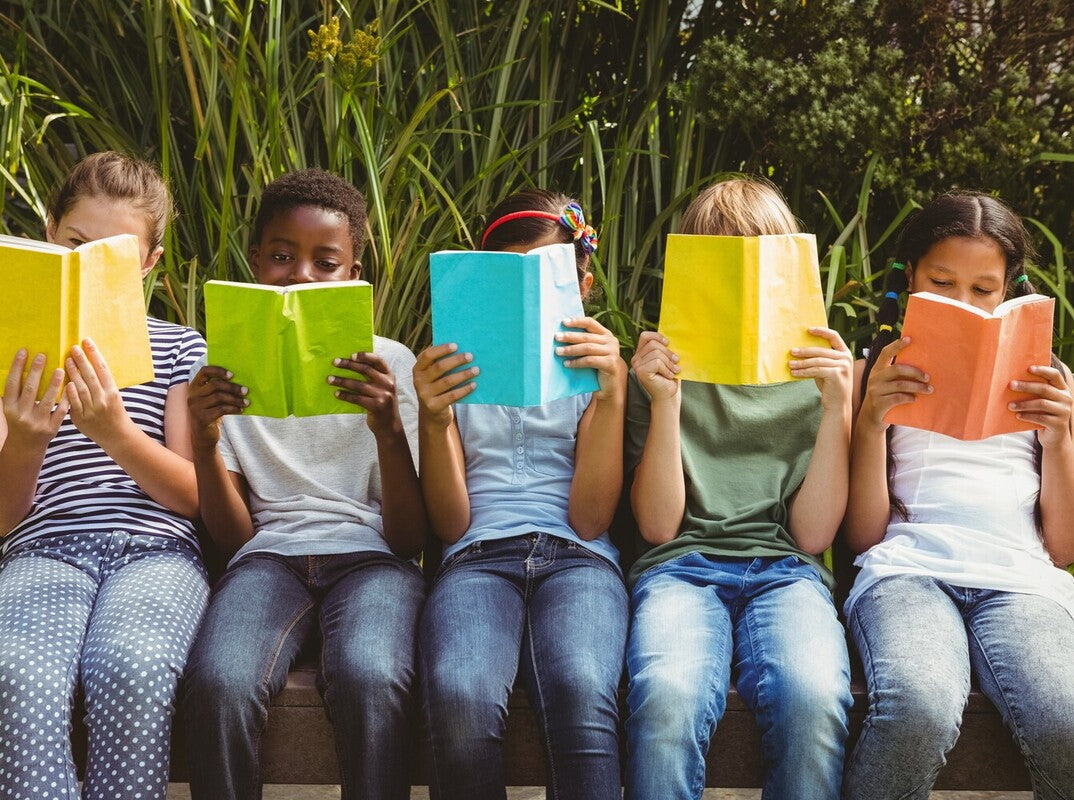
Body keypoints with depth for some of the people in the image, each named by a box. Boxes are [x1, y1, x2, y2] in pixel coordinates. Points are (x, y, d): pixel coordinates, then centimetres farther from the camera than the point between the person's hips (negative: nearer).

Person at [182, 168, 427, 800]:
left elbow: (410, 539, 1)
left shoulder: (391, 364, 9)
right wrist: (205, 442, -11)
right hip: (271, 554, 1)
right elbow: (235, 536, 7)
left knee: (371, 679, -36)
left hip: (371, 553, -1)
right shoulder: (229, 368, 14)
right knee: (220, 683, -34)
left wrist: (389, 429, -17)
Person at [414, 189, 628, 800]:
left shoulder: (594, 370, 17)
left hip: (576, 557, 0)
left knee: (582, 693, -38)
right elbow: (450, 525, 9)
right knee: (462, 697, -35)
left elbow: (589, 520, 3)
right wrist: (433, 421, -8)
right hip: (478, 555, 1)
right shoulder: (458, 370, 19)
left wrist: (612, 395, -7)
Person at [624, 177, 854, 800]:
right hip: (683, 564, 0)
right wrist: (665, 402, -6)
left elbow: (811, 534, 5)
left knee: (813, 699, -35)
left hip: (784, 569, 1)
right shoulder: (663, 368, 13)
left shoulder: (814, 372, 15)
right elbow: (658, 525, 4)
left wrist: (837, 408, -5)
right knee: (667, 697, -37)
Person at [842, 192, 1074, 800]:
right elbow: (863, 536, 10)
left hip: (1023, 575, 2)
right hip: (909, 567, -1)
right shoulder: (881, 375, 20)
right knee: (919, 715, -38)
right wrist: (871, 422, -3)